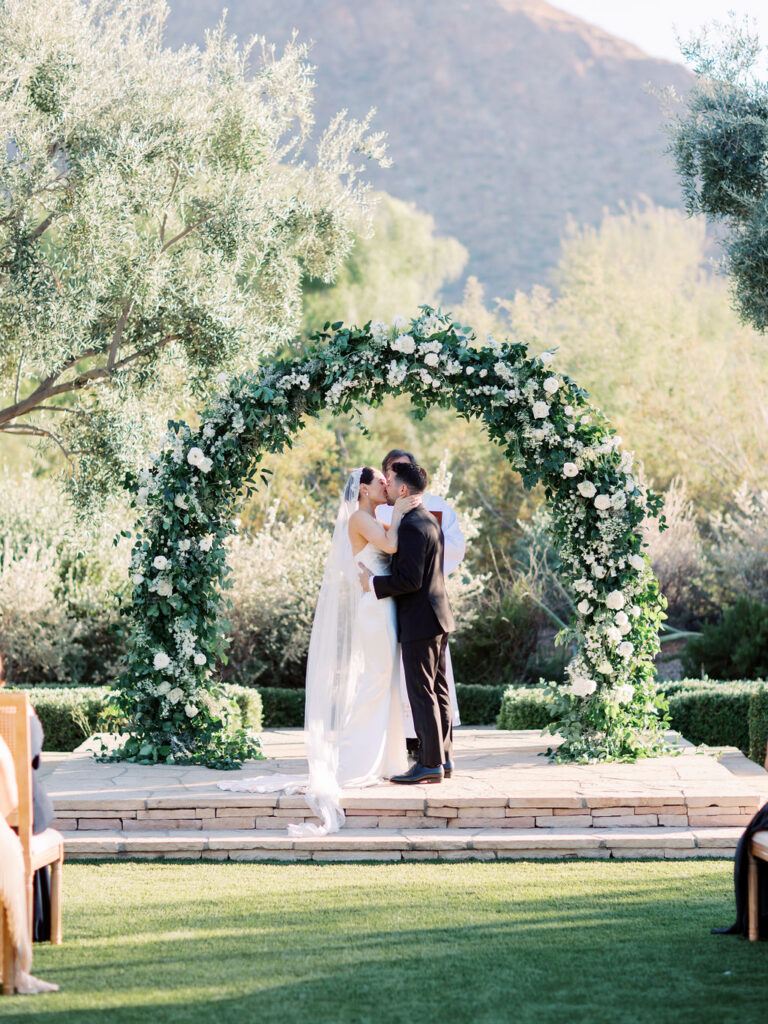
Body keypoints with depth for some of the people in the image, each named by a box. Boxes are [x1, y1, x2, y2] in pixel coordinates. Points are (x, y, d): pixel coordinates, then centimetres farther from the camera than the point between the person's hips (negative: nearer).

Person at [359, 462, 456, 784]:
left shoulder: (412, 527, -18)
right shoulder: (429, 520, 14)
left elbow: (410, 579, -23)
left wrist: (374, 583, -14)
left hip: (419, 624, -10)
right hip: (437, 619, 10)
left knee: (422, 694, -6)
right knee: (437, 691, 13)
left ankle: (430, 764, -5)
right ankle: (442, 758, 17)